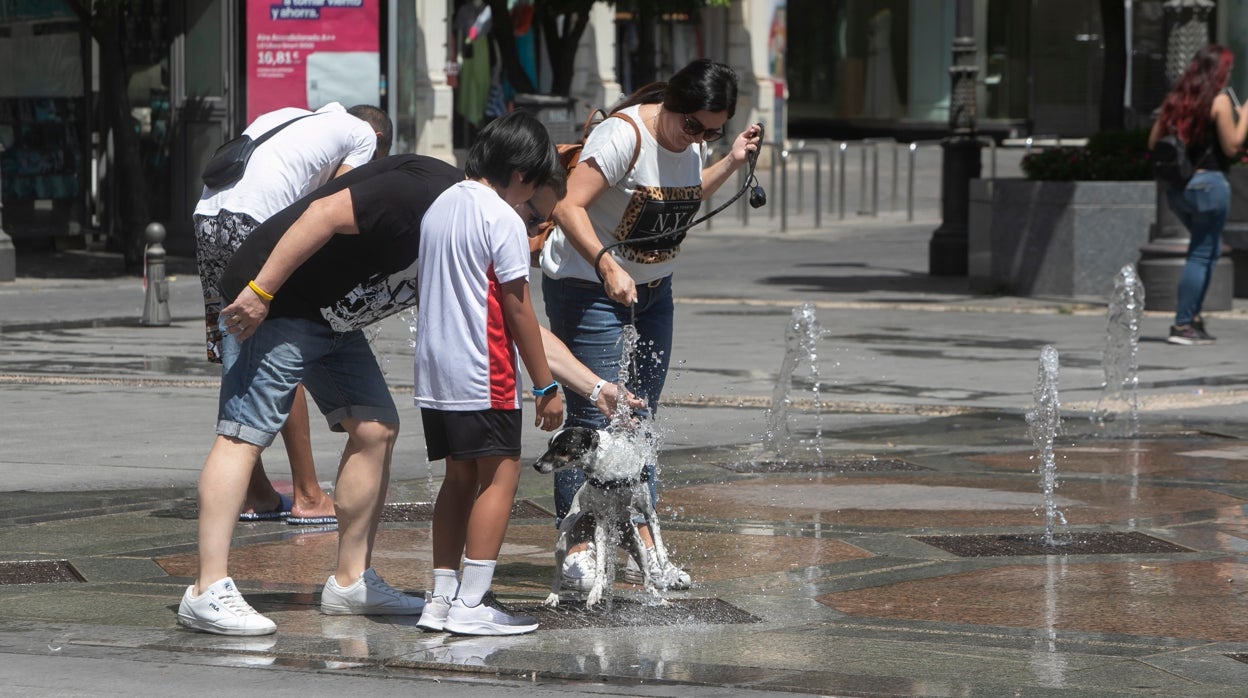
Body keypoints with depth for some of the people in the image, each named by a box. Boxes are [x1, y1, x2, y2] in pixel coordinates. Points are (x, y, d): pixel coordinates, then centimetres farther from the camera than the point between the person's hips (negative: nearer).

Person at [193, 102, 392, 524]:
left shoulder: (288, 117, 33)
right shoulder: (364, 134, 15)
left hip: (206, 213, 7)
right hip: (256, 221, -7)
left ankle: (255, 495, 19)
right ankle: (307, 497, 3)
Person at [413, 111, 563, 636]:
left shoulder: (438, 207, 13)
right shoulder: (503, 219, -11)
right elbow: (517, 308, -12)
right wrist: (546, 386, -7)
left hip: (433, 370, 8)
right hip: (483, 376, -8)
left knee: (460, 477, 14)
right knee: (500, 475, -4)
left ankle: (442, 598, 12)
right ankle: (471, 604, -9)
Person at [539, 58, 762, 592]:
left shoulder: (687, 141, 3)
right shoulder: (624, 136, -23)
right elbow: (569, 208, -29)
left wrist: (731, 163, 9)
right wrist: (606, 267, -41)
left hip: (653, 292, 8)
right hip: (588, 288, -8)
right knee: (592, 418, -9)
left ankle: (642, 549, 13)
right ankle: (577, 553, -4)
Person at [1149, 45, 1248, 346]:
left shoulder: (1176, 99, 10)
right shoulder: (1219, 101, -8)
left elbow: (1153, 143, 10)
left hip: (1176, 186, 7)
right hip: (1208, 182, -7)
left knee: (1207, 247, 20)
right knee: (1203, 253, -1)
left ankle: (1191, 309, 10)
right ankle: (1183, 325, -4)